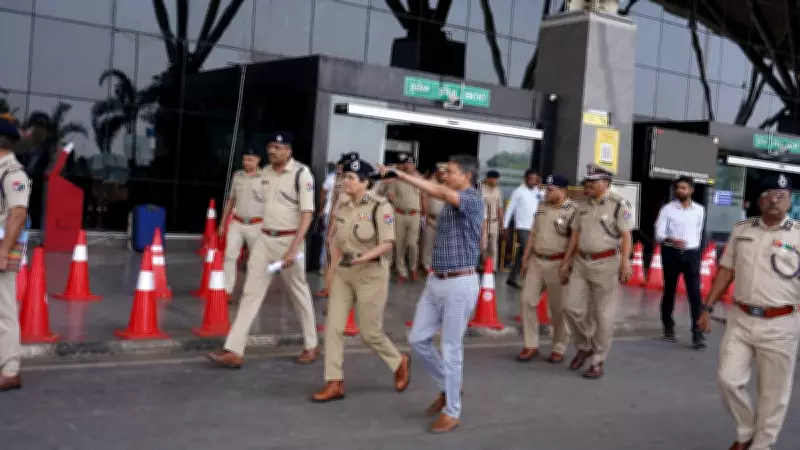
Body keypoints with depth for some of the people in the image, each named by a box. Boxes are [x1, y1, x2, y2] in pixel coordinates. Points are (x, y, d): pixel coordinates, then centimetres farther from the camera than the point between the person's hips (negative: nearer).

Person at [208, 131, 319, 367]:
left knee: (299, 294, 8)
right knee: (251, 292, 0)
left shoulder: (301, 173, -12)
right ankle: (234, 351, 0)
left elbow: (307, 213, -17)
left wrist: (294, 248, -24)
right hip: (264, 239, 6)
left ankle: (311, 346, 26)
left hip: (289, 240, -6)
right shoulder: (265, 172, 8)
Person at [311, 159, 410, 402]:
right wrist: (334, 266, 4)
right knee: (333, 327, -1)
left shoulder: (380, 206, -13)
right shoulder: (342, 207, 6)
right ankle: (334, 384, 8)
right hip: (342, 273, 6)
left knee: (370, 333, 3)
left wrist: (362, 258, -29)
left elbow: (387, 244, -17)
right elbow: (336, 241, 13)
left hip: (371, 274, -6)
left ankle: (399, 362, 31)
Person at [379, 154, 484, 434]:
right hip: (436, 281, 9)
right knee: (418, 339, 10)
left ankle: (452, 412, 12)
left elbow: (439, 192, -29)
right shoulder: (450, 203, 14)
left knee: (451, 348, -2)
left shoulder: (473, 200, -13)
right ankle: (447, 387, 30)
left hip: (460, 284, -9)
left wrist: (401, 176, -29)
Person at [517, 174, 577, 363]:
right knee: (527, 300, 2)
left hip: (557, 264, -6)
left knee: (558, 308, 4)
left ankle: (559, 349, 17)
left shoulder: (573, 211, -11)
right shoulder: (542, 207, 10)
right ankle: (531, 345, 11)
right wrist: (525, 258, 14)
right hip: (536, 261, 6)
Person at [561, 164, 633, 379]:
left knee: (602, 314, 0)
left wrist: (625, 262, -20)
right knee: (573, 308, 3)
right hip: (581, 262, 6)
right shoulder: (583, 206, 13)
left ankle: (598, 361, 10)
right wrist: (566, 261, 16)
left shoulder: (619, 204, -7)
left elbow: (626, 235, -11)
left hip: (606, 264, -6)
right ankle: (584, 347, 26)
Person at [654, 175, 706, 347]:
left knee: (695, 293, -6)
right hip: (671, 253, -1)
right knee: (669, 291, 7)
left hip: (692, 254, 1)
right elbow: (658, 234, -9)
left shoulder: (699, 210, 5)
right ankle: (669, 327, 22)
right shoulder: (667, 209, -4)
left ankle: (697, 332, -7)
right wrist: (672, 240, -27)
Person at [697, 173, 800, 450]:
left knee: (773, 393, 6)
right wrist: (707, 308, 9)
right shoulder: (741, 229, 7)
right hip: (739, 320, 3)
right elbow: (726, 270, 13)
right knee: (728, 380, 2)